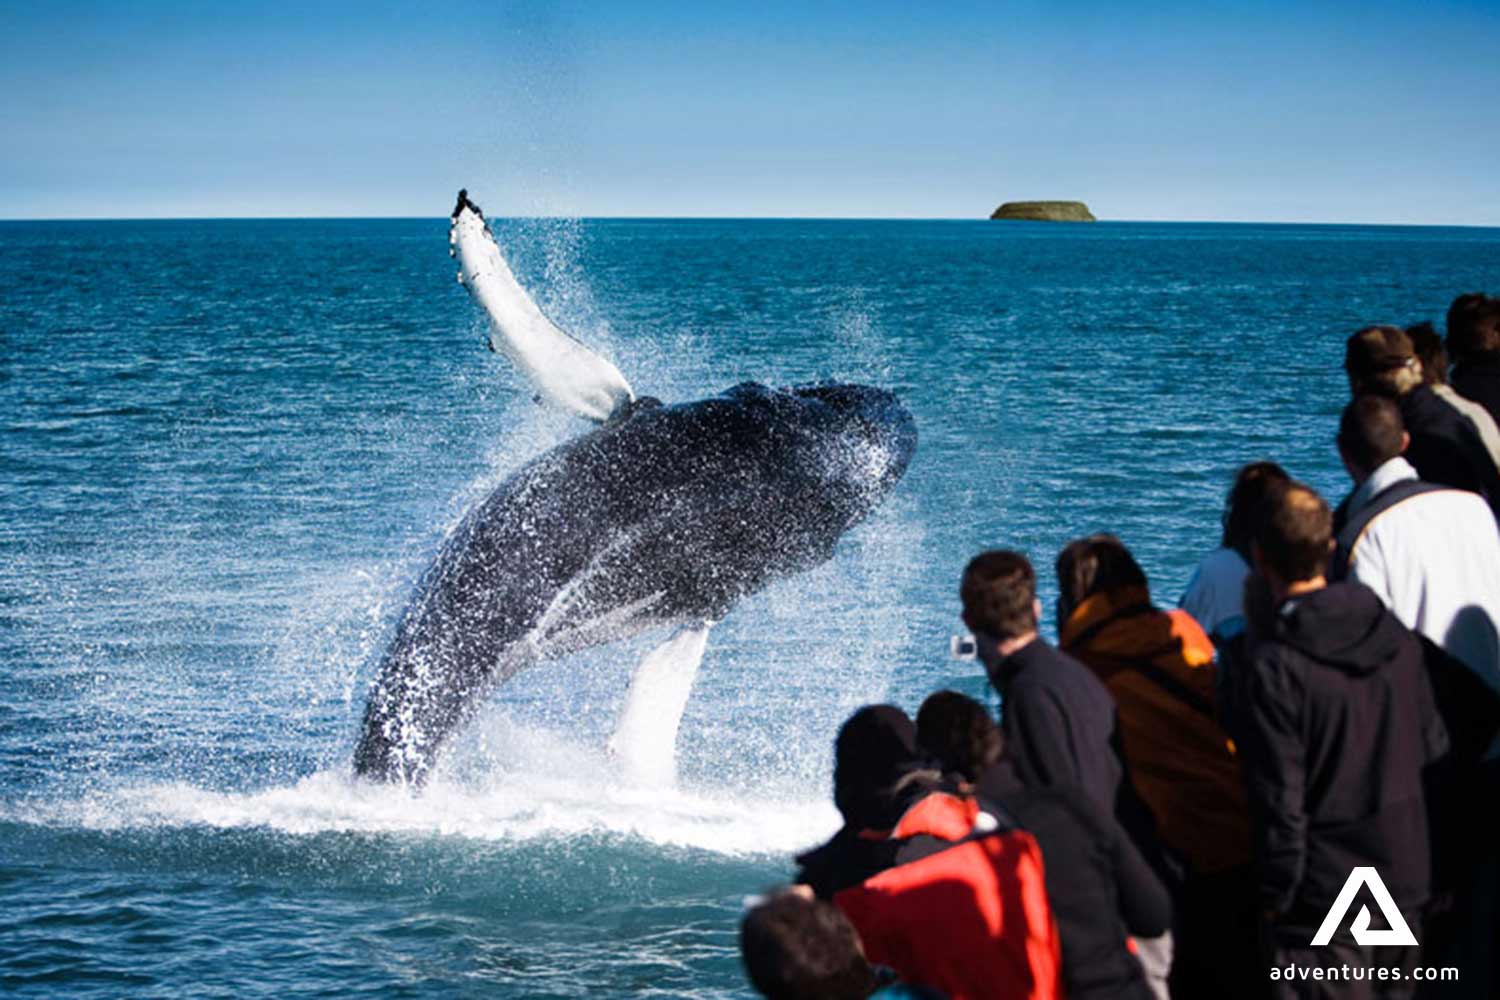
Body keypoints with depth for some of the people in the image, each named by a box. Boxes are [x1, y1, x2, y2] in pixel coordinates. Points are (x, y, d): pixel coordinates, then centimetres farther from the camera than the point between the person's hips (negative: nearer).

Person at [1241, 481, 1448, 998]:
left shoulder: (1275, 666, -20)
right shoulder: (1395, 635, 0)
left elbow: (1280, 799, -17)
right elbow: (1432, 746, 9)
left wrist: (1276, 896, -7)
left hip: (1323, 895, -6)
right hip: (1404, 878, 6)